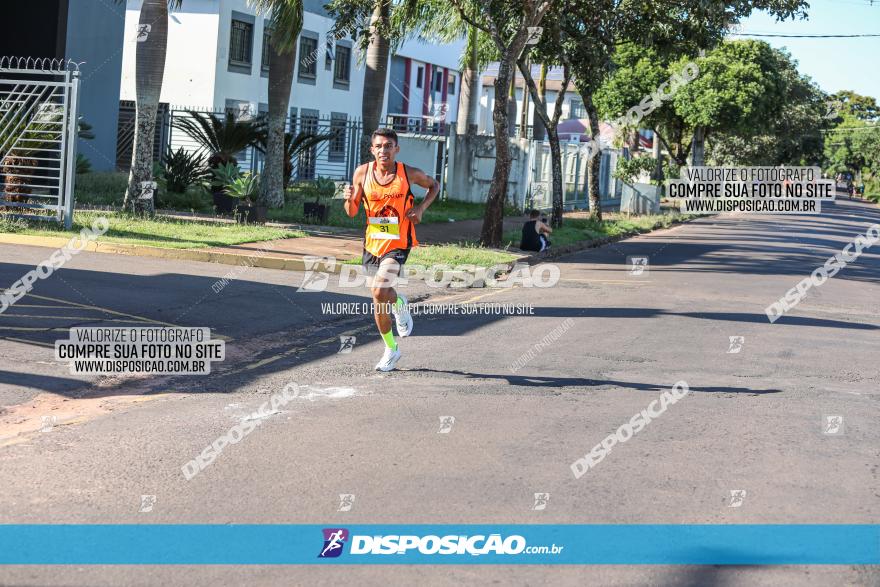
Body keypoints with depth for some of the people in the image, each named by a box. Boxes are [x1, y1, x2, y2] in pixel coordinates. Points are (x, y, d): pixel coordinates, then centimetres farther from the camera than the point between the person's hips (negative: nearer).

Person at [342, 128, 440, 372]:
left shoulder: (409, 174, -9)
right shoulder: (363, 173, -4)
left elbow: (434, 185, 12)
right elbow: (352, 213, 2)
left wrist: (421, 207, -5)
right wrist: (349, 199, -21)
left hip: (398, 244, -3)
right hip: (372, 244, 3)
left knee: (379, 291, -25)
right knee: (379, 303, 13)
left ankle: (399, 304, 9)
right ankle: (391, 349, 35)